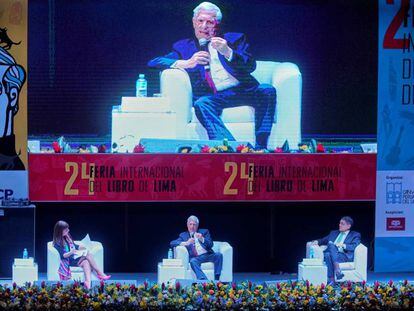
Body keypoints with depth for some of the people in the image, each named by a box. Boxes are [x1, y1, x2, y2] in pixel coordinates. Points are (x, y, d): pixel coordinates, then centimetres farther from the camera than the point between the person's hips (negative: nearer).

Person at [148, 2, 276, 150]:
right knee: (201, 104, -33)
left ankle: (260, 148, -34)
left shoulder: (234, 39, 20)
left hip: (242, 91, 1)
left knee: (267, 91, -27)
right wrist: (186, 63, -9)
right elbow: (153, 62, 8)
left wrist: (228, 53, -14)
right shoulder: (184, 46, 20)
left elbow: (250, 66, 6)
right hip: (212, 97, -1)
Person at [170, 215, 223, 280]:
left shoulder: (204, 232, 19)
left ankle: (216, 279, -31)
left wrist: (202, 239, -16)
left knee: (218, 255, -27)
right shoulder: (183, 235, 18)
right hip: (196, 257, -1)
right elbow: (172, 243, 2)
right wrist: (186, 243, -14)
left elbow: (210, 245, 6)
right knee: (193, 261, -34)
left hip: (208, 255, 1)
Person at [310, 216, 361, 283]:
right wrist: (317, 242, 4)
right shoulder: (334, 233, 31)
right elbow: (324, 240, 26)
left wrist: (343, 245, -16)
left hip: (345, 256, -4)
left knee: (331, 245, -33)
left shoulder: (355, 235, 16)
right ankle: (331, 279, -43)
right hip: (331, 255, 4)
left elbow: (354, 246, -1)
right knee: (327, 254, -36)